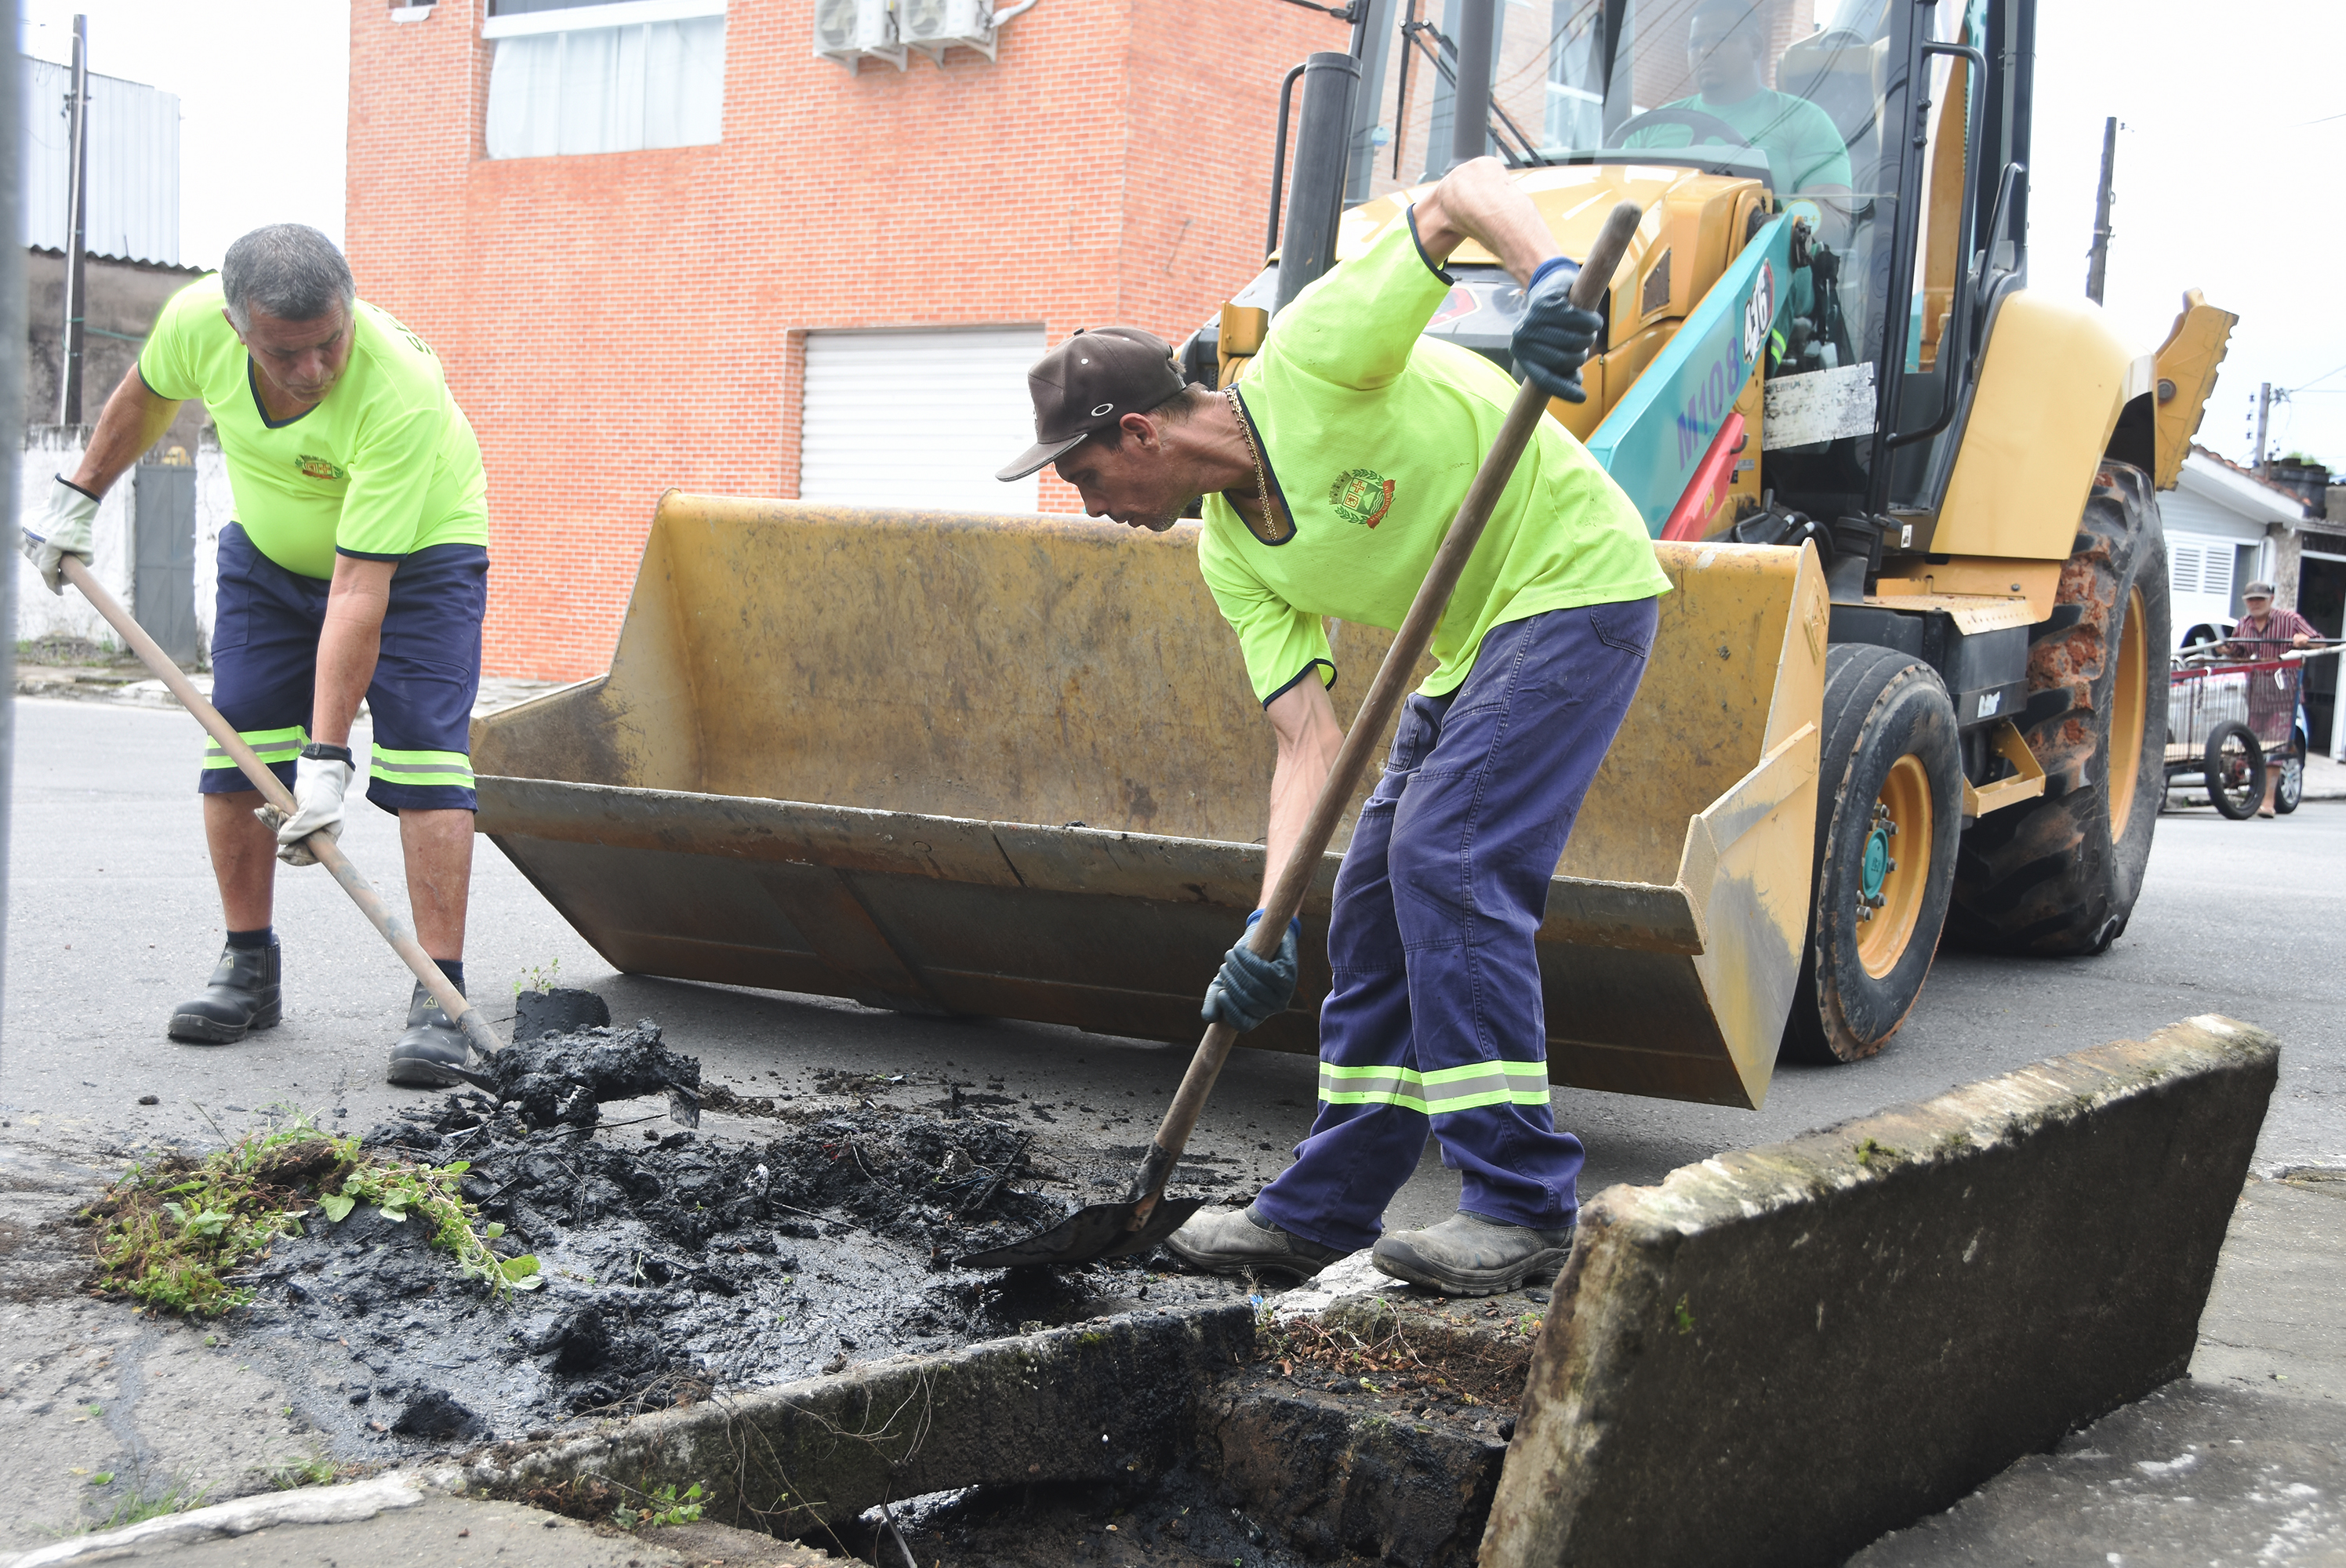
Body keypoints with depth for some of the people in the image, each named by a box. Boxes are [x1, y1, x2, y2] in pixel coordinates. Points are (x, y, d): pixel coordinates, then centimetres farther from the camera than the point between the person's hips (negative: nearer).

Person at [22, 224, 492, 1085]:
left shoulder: (403, 394, -40)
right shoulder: (196, 320, -27)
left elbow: (357, 593, -40)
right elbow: (146, 395, 1)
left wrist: (326, 757, -40)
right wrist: (76, 497, 9)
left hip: (417, 553, -5)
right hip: (268, 548, 5)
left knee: (424, 754, -17)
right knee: (236, 744, -2)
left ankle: (439, 997, -16)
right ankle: (248, 968, 12)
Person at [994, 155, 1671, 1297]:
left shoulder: (1310, 360, -20)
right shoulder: (1231, 556, 0)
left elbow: (1467, 187, -19)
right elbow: (1309, 740, -5)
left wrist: (1549, 281, -39)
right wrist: (1271, 922, -15)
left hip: (1573, 585, -9)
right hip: (1469, 646, 9)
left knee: (1447, 868, -20)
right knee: (1374, 908, 8)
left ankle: (1522, 1207, -12)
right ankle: (1324, 1214, 18)